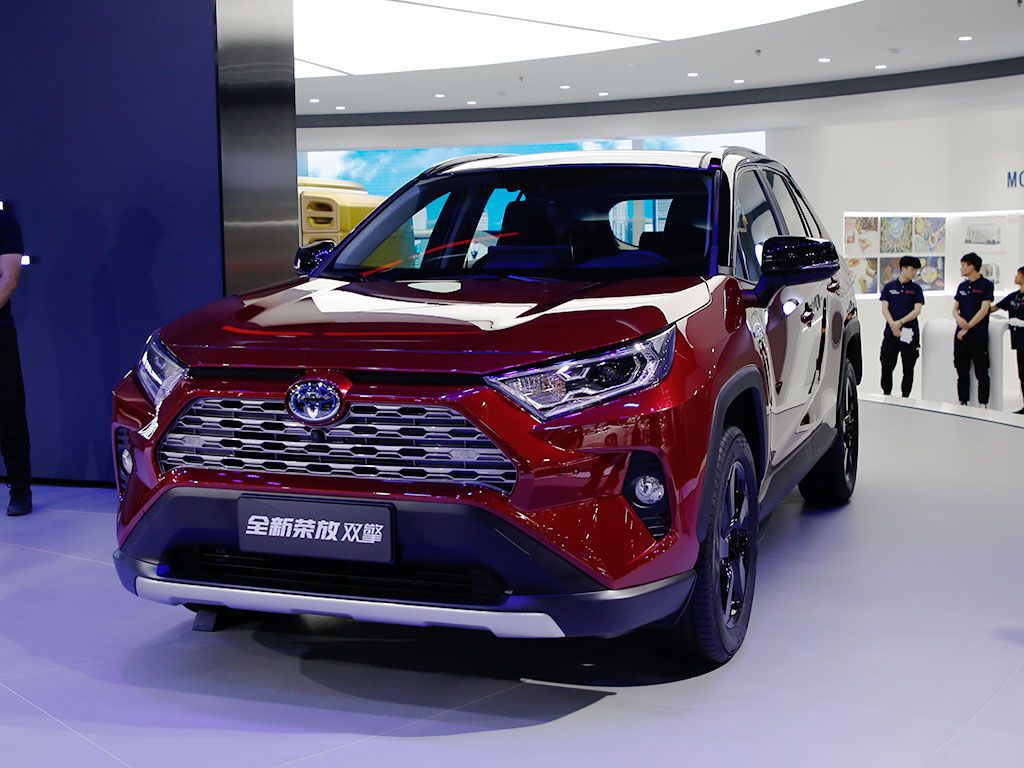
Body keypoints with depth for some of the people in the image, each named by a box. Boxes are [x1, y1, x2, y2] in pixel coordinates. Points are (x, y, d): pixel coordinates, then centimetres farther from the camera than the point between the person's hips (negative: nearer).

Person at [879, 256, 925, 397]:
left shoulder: (916, 289, 6)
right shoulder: (889, 286, 7)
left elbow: (917, 310, -3)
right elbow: (884, 308, 1)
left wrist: (900, 322, -15)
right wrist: (893, 325, -14)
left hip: (910, 333, 0)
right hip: (890, 333, 0)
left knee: (908, 368, 4)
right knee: (887, 366, 2)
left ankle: (905, 396, 12)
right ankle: (886, 394, 15)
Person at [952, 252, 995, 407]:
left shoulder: (986, 285, -5)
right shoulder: (962, 286, 13)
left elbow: (984, 310, -12)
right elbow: (955, 309, 12)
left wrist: (967, 327, -13)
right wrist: (958, 318, -11)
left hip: (978, 335, -6)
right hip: (961, 335, 6)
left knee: (981, 372, -2)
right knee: (962, 371, 10)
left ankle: (983, 404, 2)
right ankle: (963, 403, 17)